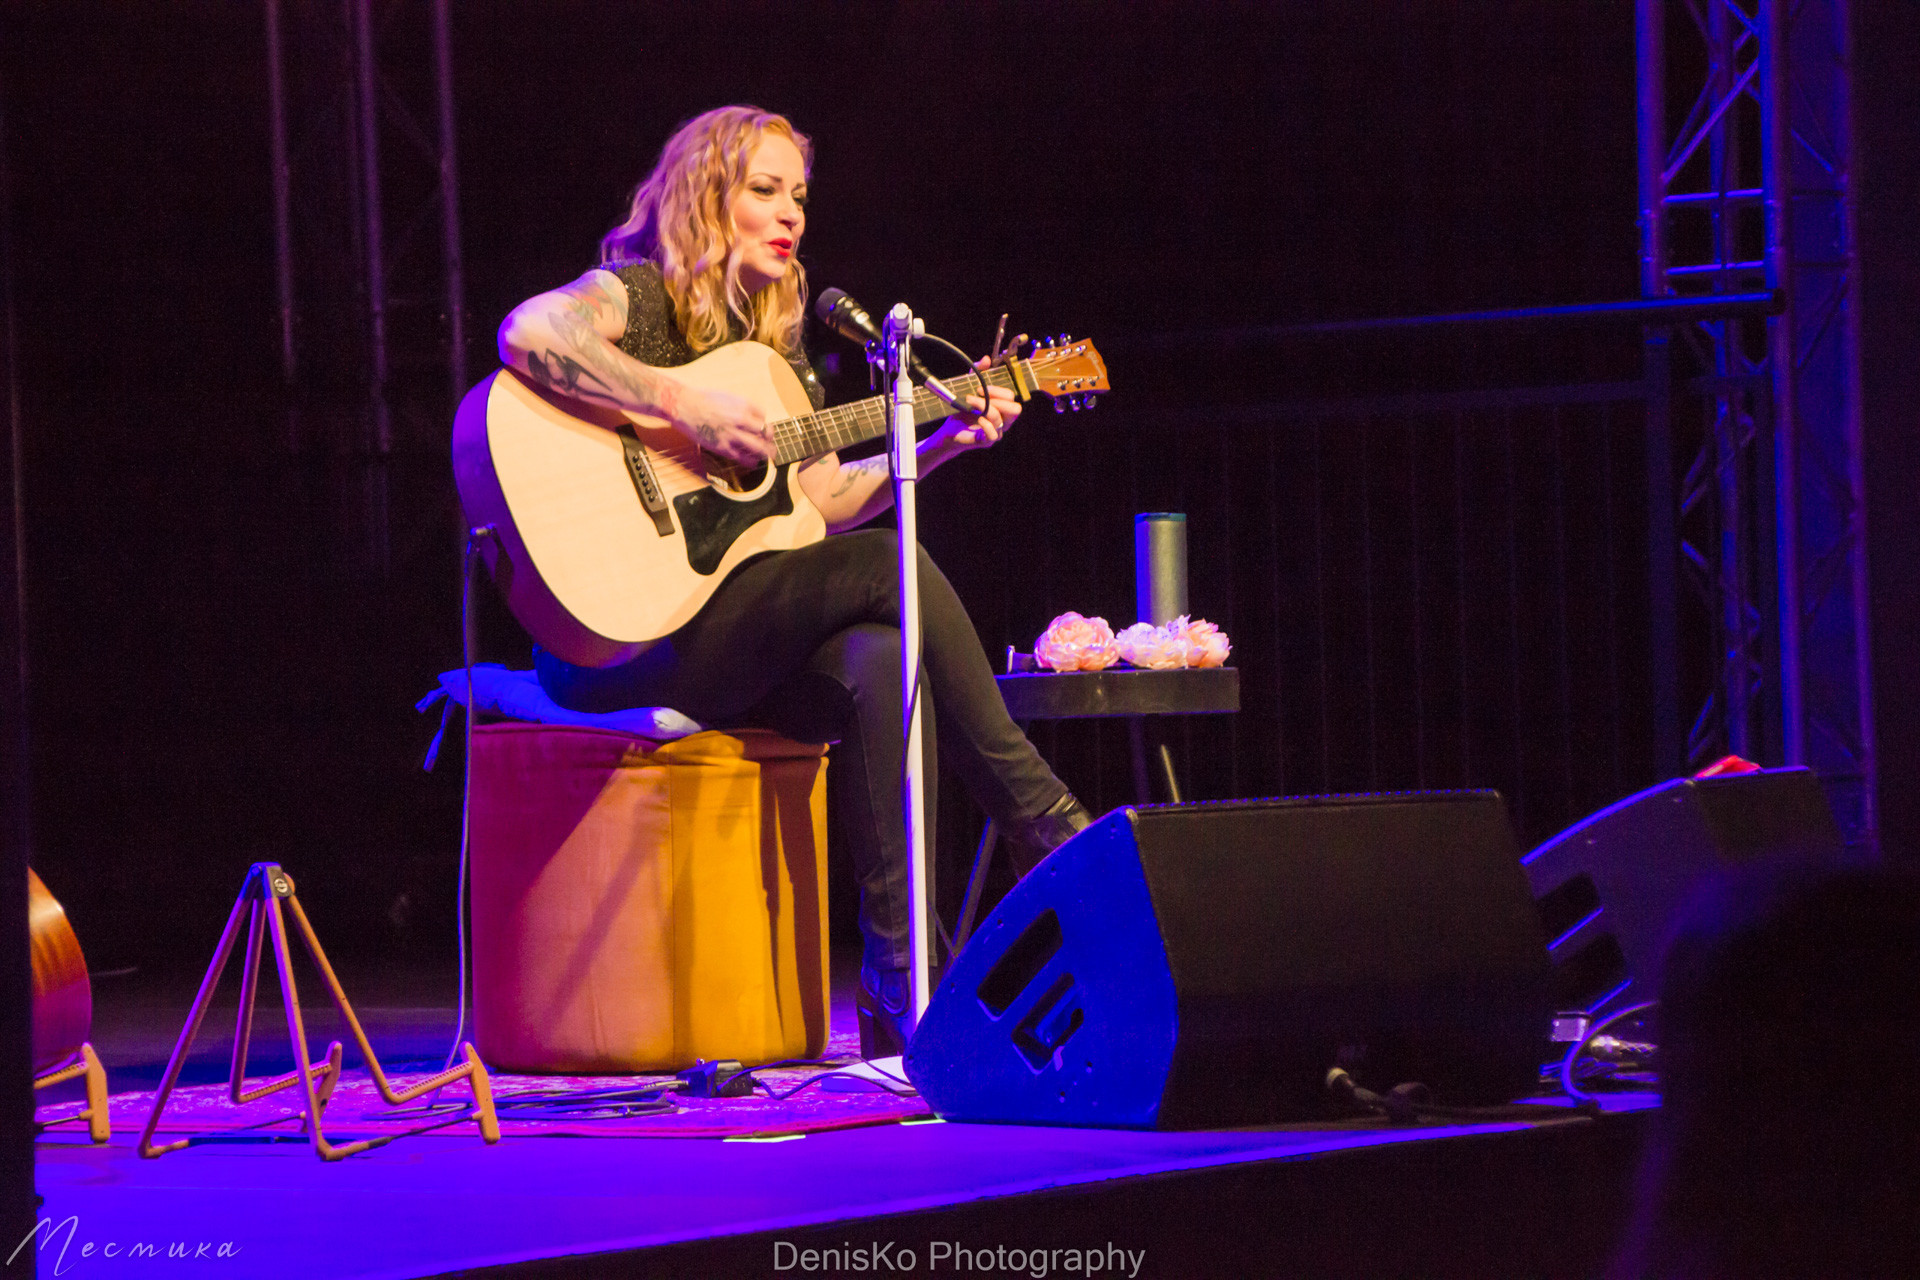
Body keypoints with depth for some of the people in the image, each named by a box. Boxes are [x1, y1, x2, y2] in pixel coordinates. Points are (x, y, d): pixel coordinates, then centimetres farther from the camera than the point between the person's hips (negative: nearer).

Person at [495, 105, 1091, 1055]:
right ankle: (1047, 826, -12)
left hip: (734, 640, 7)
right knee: (891, 568, -22)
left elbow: (824, 501, 19)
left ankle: (900, 980, -25)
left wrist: (942, 442, 8)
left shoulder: (775, 340, 21)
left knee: (879, 664, -26)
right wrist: (687, 407, -27)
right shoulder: (639, 296, -4)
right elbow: (528, 334, -28)